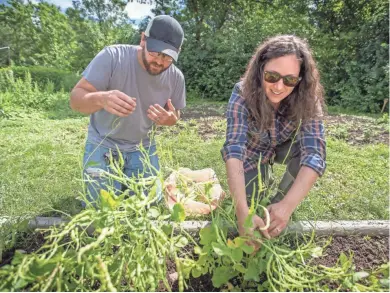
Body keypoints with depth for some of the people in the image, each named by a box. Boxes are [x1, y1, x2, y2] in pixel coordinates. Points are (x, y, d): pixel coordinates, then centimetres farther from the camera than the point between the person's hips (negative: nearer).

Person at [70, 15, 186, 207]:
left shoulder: (176, 77, -10)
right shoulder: (111, 57, -22)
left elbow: (174, 116, 4)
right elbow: (76, 99, -23)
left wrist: (169, 119, -23)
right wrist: (101, 98, -47)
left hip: (143, 148, 3)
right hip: (104, 146, -3)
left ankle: (126, 184, 39)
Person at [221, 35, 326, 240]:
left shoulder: (307, 98, -30)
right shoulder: (243, 94, -34)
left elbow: (314, 153, -38)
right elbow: (234, 149, -43)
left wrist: (287, 206, -51)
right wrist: (242, 211, -54)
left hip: (286, 147, 1)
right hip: (254, 151, 0)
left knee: (308, 149, -31)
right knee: (255, 205, -2)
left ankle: (279, 202, -4)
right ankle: (264, 174, 29)